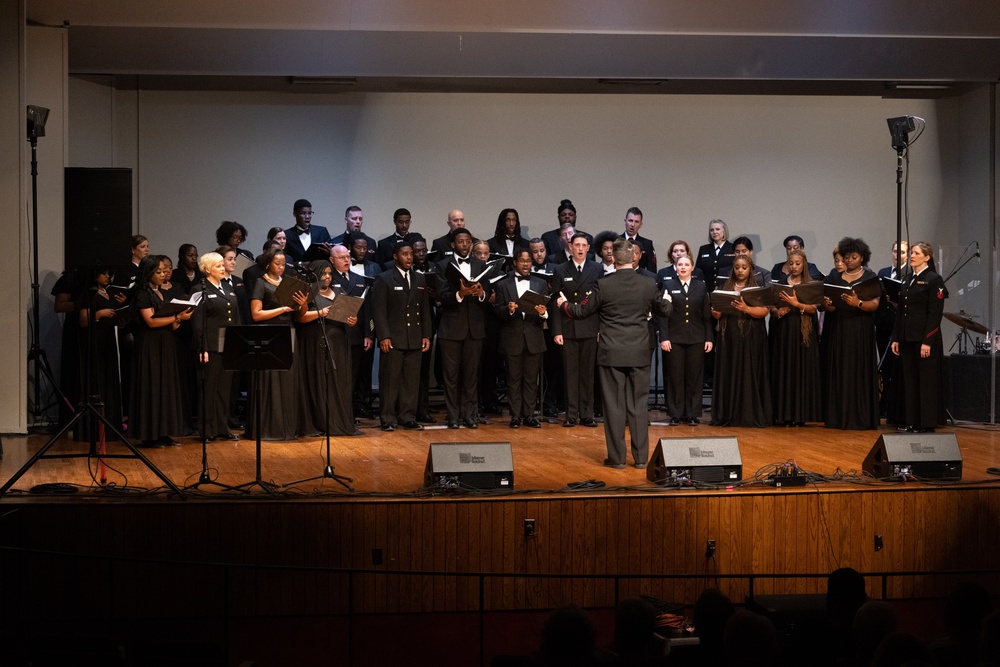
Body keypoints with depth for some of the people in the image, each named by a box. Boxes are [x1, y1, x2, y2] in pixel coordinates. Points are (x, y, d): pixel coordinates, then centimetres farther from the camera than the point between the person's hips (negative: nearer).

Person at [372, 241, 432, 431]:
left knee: (412, 380, 5)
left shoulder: (420, 280, 15)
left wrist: (426, 335, 7)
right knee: (390, 380, -2)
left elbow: (425, 310, 15)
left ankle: (408, 418, 11)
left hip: (415, 340, 5)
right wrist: (383, 336, -13)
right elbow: (378, 310, -6)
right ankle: (388, 419, 2)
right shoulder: (384, 279, 0)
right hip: (393, 339, -4)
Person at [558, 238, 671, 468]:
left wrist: (563, 304, 21)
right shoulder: (648, 284, -3)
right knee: (639, 405, 7)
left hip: (612, 354, -2)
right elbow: (665, 311, 12)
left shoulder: (603, 285, -9)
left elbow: (581, 312, 0)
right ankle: (641, 457, 10)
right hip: (639, 354, 2)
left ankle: (617, 457, 7)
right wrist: (667, 300, 35)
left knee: (614, 405, 4)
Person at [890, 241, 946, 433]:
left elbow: (935, 313, -12)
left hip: (925, 338, -7)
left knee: (927, 381, -3)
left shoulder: (934, 279, -6)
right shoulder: (908, 280, 15)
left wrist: (927, 341, -18)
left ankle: (927, 423, 1)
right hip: (907, 338, 7)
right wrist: (896, 338, 11)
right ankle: (912, 421, 12)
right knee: (910, 381, 7)